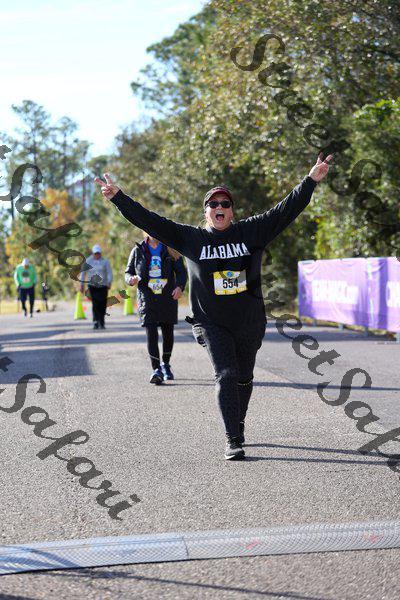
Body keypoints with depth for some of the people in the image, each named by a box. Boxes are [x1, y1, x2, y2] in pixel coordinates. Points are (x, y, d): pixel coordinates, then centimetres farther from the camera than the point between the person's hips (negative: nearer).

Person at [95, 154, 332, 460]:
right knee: (226, 375, -15)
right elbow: (150, 221, 0)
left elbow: (285, 211, 2)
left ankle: (238, 425, 37)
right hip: (213, 323, -2)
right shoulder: (191, 237, 2)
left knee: (244, 378, 14)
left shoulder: (251, 231, 3)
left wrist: (311, 181, -4)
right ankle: (233, 441, -14)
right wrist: (118, 197, -6)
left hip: (249, 321, 2)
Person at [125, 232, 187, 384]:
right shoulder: (138, 251, 5)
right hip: (147, 300, -1)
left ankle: (165, 365, 33)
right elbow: (128, 272, 11)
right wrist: (131, 279, -13)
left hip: (168, 299, 1)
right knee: (151, 334, -13)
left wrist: (180, 286, -17)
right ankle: (156, 369, -11)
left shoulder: (170, 250, 4)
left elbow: (181, 271, 2)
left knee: (168, 333, 12)